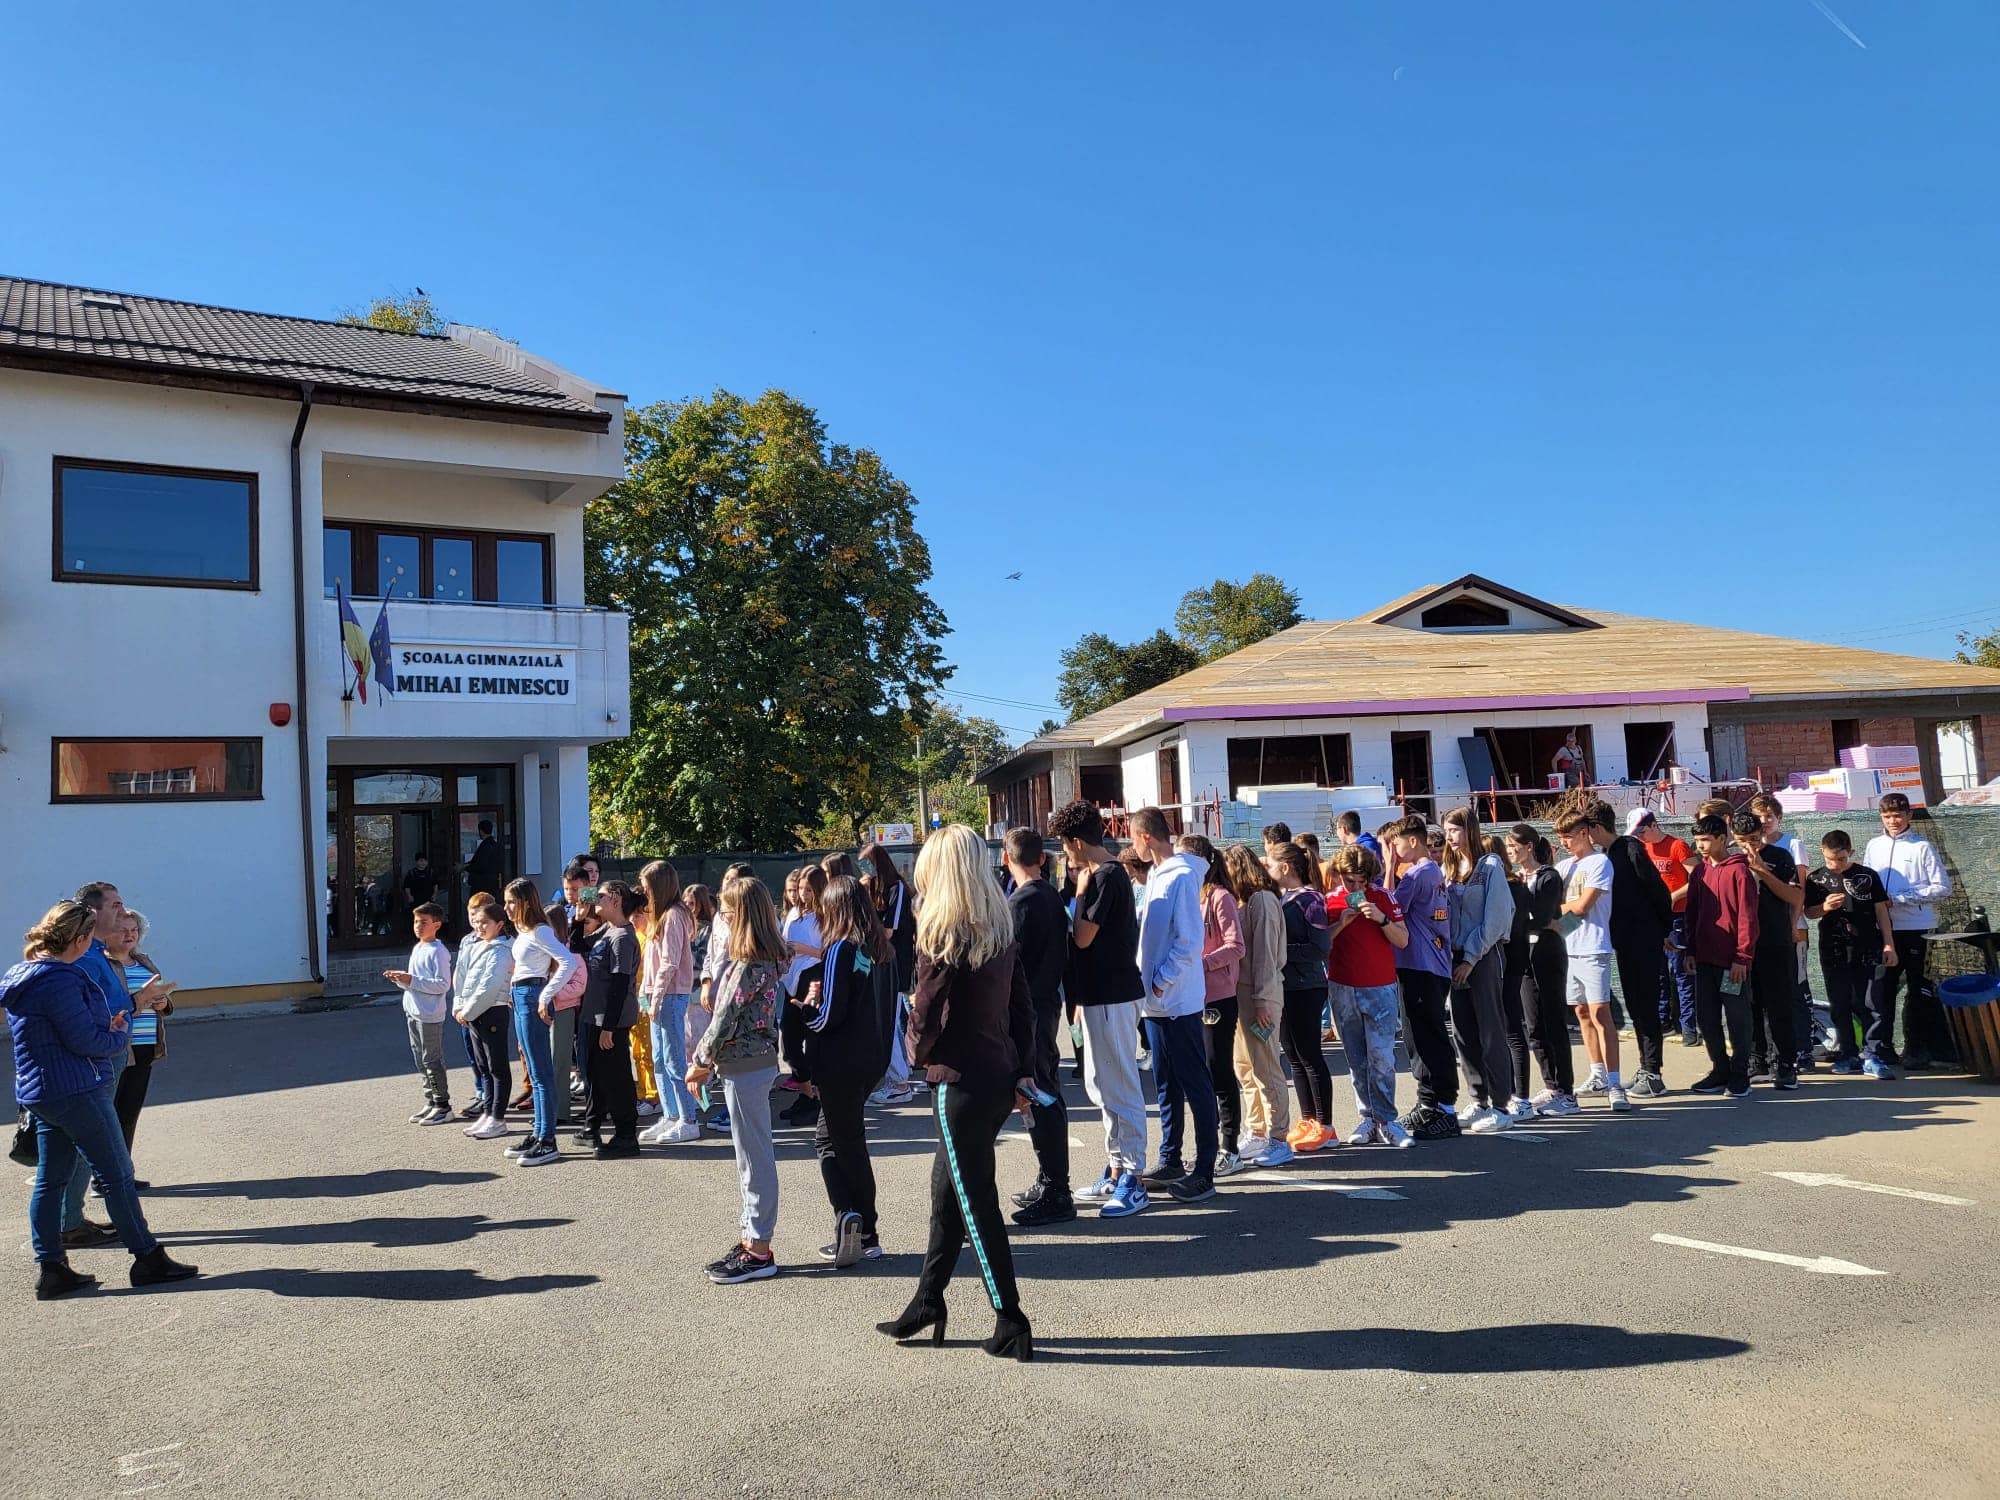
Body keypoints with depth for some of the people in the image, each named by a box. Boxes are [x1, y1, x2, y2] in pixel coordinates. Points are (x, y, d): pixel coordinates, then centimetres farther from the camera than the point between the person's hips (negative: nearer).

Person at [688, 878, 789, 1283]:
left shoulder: (750, 965, -20)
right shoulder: (767, 958, 10)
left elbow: (725, 1018, -18)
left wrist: (701, 1061, -7)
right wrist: (708, 1058, 11)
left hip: (745, 1066, -10)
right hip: (752, 1063, 10)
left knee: (754, 1157, -1)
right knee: (752, 1155, 16)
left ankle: (759, 1251, 8)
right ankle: (752, 1239, 27)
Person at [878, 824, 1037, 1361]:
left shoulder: (940, 934, -16)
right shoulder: (1001, 928, 6)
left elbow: (926, 1015, -15)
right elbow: (1022, 1005, 8)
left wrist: (917, 1051, 6)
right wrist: (1024, 1072, 12)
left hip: (961, 1081, -8)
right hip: (1002, 1076, 8)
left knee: (975, 1203, 3)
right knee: (947, 1189, 20)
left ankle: (1011, 1327, 11)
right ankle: (927, 1301, 32)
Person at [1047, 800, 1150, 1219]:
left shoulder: (1106, 876, -16)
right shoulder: (1105, 874, 14)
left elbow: (1083, 936, -18)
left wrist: (1079, 890, -6)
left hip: (1111, 999, -10)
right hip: (1101, 995, 10)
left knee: (1119, 1089, -5)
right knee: (1102, 1087, 17)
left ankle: (1132, 1182, 2)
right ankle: (1116, 1172, 26)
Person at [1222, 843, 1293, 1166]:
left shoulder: (1262, 900, -10)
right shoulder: (1241, 900, 17)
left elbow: (1265, 953, -15)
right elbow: (1236, 947, 12)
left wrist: (1262, 1000, -17)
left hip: (1259, 993, -9)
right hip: (1240, 992, 9)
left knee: (1264, 1067, -4)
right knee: (1244, 1068, 12)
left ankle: (1278, 1139, 3)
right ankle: (1256, 1134, 21)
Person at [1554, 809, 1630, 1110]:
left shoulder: (1599, 863, -6)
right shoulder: (1563, 867, 15)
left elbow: (1582, 905, -13)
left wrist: (1557, 906, 2)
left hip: (1592, 949, -7)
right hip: (1568, 948, 7)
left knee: (1600, 1013, -10)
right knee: (1582, 1012, 11)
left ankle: (1615, 1084, -10)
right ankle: (1598, 1076, 22)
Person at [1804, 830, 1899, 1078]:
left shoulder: (1867, 876, 3)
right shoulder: (1816, 879, 5)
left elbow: (1881, 910, 6)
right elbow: (1808, 912, 10)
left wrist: (1889, 945, 3)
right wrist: (1825, 907, -13)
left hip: (1867, 951, -1)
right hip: (1833, 952, 1)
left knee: (1869, 1003, -4)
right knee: (1840, 1005, 7)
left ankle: (1872, 1056, 0)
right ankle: (1847, 1055, 15)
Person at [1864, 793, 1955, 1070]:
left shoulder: (1922, 847, -3)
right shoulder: (1874, 845, 10)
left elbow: (1942, 887, -6)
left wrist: (1900, 899, -13)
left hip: (1915, 927, -4)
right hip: (1883, 926, 4)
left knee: (1917, 988, 2)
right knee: (1882, 987, 7)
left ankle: (1917, 1049, 10)